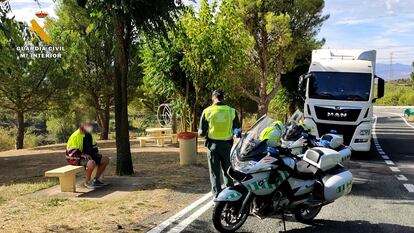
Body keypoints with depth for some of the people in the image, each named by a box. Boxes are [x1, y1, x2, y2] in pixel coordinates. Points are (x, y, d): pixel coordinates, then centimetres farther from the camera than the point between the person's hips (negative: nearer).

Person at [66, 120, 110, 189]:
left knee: (105, 160, 1)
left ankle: (96, 179, 8)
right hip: (76, 158, -9)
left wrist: (96, 153, 7)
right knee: (92, 163, -38)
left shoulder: (89, 135, 8)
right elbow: (71, 151, -20)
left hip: (88, 156, 9)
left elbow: (94, 145, 24)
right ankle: (87, 182, -16)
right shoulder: (76, 136, -18)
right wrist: (83, 155, -27)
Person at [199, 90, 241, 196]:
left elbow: (202, 132, -4)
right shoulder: (231, 111, -5)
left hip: (213, 145, -1)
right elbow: (238, 131, 0)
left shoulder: (207, 111, -7)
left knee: (215, 173, 8)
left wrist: (200, 132, 18)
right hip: (227, 145, 1)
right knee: (228, 172, 15)